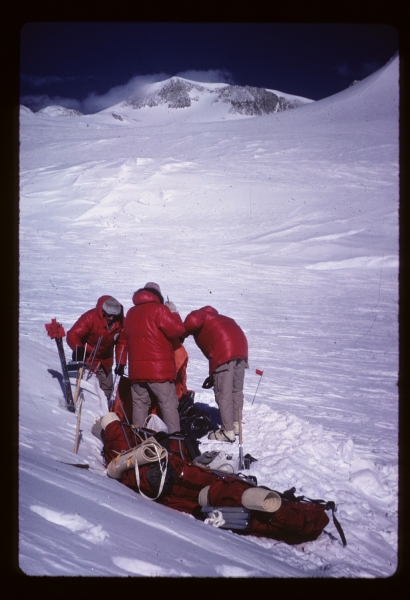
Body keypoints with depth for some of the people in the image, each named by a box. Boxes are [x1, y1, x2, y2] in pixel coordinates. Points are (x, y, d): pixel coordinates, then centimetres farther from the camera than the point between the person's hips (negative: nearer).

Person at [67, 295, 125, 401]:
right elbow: (73, 335, -27)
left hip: (106, 361, 6)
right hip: (88, 359, -5)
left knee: (107, 388, 11)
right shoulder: (90, 317, -25)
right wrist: (79, 348, -45)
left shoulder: (120, 321, -10)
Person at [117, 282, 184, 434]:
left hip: (136, 369, 6)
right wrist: (173, 313, 5)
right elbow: (177, 330, -9)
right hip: (160, 369, -6)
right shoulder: (158, 309, -6)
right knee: (168, 404, -2)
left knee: (139, 404, 13)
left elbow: (124, 340, 24)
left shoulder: (131, 312, 16)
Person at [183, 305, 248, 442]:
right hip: (241, 346, 9)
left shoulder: (199, 315, 12)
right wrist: (213, 377, 33)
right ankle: (236, 424, 31)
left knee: (223, 393, -2)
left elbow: (194, 320, -16)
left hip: (223, 351, -9)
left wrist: (182, 334, 2)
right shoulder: (216, 317, 35)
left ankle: (228, 431, 0)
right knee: (236, 390, 21)